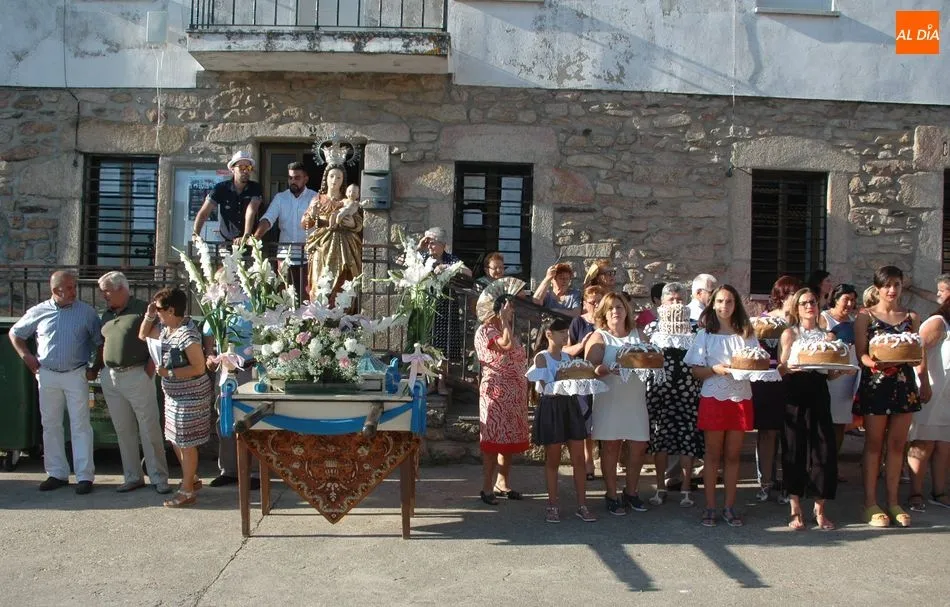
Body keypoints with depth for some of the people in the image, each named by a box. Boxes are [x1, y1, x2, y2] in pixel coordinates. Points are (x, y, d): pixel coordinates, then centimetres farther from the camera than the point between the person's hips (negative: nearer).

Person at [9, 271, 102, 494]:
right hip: (47, 375, 2)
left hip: (76, 375, -2)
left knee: (80, 425, -3)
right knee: (50, 425, 8)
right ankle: (57, 473, 19)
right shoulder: (38, 312, 3)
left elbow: (100, 342, 6)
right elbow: (15, 333, 17)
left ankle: (84, 476, 0)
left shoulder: (86, 312, -1)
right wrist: (26, 356, 7)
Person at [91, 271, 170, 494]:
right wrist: (96, 369, 10)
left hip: (136, 375, -7)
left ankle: (159, 478, 4)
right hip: (110, 377, 7)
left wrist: (149, 370, -14)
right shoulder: (107, 314, 15)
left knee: (149, 429, -3)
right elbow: (103, 344, 21)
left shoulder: (142, 309, -6)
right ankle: (132, 477, 19)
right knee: (123, 430, 10)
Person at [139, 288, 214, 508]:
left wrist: (169, 373, -23)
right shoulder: (165, 327, 4)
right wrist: (149, 315, 4)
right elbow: (143, 336, 20)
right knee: (176, 439, 19)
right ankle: (192, 478, 35)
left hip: (190, 396, -10)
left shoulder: (188, 334, -24)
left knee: (186, 443, 0)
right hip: (174, 394, 10)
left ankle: (187, 491, 12)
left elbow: (199, 368, -24)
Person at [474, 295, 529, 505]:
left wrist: (525, 390, 12)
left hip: (515, 394, 8)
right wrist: (504, 320, -13)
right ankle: (487, 488, -2)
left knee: (510, 440, 9)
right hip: (496, 392, -7)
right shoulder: (485, 330, -6)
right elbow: (506, 345, -24)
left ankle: (503, 484, 18)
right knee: (493, 440, -7)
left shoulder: (512, 332, 18)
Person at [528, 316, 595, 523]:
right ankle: (552, 506, 15)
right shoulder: (541, 357, -6)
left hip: (570, 405, 5)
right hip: (551, 407, -5)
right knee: (552, 459, 5)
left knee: (579, 458, 3)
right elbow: (548, 386, -14)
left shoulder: (567, 356, 12)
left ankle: (582, 505, 10)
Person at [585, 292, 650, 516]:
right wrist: (608, 369, -28)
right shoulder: (599, 337, 3)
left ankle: (631, 492, 21)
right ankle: (612, 495, 12)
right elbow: (591, 368, -9)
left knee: (639, 446, 4)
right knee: (611, 446, 1)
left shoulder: (638, 336, 15)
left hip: (635, 398, 4)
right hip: (609, 399, -3)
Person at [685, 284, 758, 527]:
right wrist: (715, 369, -18)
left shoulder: (746, 334, 8)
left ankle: (730, 507, 14)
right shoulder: (705, 334, 3)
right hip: (713, 398, -2)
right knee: (713, 455, 4)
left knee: (732, 455, 7)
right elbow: (696, 371, -1)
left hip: (741, 398, 2)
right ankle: (710, 507, 10)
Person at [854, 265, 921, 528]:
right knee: (874, 443, 1)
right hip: (874, 383, -3)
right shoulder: (865, 316, 2)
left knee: (897, 444, 7)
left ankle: (893, 501, 15)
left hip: (904, 383, 3)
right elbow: (860, 353, -5)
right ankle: (870, 503, 6)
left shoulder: (911, 317, 12)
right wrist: (875, 363, -27)